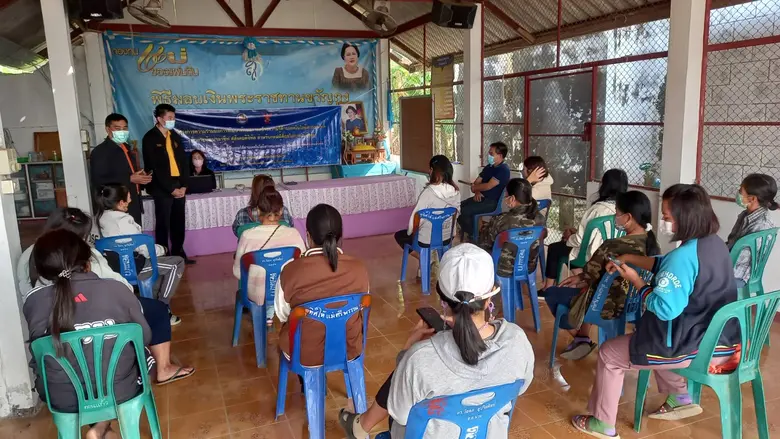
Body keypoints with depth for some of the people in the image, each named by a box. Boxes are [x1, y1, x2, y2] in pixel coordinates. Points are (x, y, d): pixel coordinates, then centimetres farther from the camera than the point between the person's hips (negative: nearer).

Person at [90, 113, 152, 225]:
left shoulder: (125, 147, 16)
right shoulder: (99, 152, -11)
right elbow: (98, 181, -21)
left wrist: (140, 177, 6)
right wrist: (130, 179, -22)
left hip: (134, 206, 9)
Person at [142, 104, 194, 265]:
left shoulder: (175, 136, 13)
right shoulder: (150, 138, -5)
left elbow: (184, 161, 12)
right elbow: (154, 168, -11)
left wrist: (183, 185, 0)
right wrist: (171, 189, -13)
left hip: (179, 186, 6)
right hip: (162, 189, -6)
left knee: (178, 223, 10)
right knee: (163, 224, -1)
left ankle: (179, 254, 20)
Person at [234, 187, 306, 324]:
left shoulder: (247, 236, -19)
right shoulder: (293, 234, -17)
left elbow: (238, 273, -8)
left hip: (257, 296, 0)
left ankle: (268, 314, 38)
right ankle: (271, 313, 37)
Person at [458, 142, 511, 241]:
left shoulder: (503, 170, -15)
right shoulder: (489, 167, 14)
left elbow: (488, 186, -21)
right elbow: (477, 182, 14)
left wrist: (475, 187, -3)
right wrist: (477, 192, -7)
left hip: (493, 202, -9)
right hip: (482, 198, 9)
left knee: (465, 211, -24)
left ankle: (474, 236, -6)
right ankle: (467, 232, 10)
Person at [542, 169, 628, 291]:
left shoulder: (598, 209, -25)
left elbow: (579, 240, -18)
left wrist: (568, 237, 4)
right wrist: (576, 232, 11)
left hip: (592, 256, -7)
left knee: (554, 248, 18)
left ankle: (548, 288, 26)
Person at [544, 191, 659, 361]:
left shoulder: (612, 246, -30)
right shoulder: (652, 244, -5)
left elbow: (589, 273, -13)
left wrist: (580, 278, 10)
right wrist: (583, 278, 10)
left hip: (609, 307, -7)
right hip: (634, 303, 8)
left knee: (552, 293, 12)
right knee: (586, 286, 31)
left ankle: (580, 339, 28)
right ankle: (583, 339, 32)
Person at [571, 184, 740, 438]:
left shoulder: (685, 255, -26)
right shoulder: (714, 243, 4)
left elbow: (663, 308, -28)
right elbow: (668, 265, 17)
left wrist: (635, 281, -13)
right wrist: (628, 258, 11)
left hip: (698, 347, -9)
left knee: (609, 354, 5)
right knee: (652, 336, 35)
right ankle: (680, 399, 34)